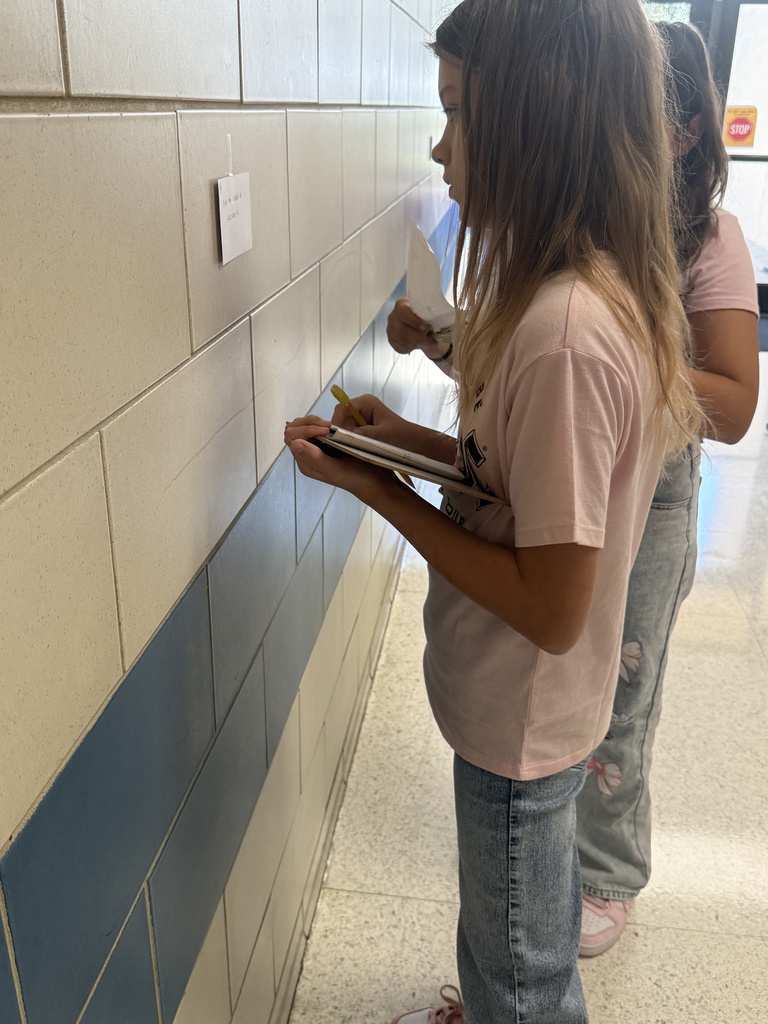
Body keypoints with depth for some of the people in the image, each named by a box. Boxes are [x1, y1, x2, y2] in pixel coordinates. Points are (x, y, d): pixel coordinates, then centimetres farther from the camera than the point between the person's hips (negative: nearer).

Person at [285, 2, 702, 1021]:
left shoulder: (565, 334, -32)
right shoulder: (601, 288, 0)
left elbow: (550, 608, -28)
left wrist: (377, 488, -22)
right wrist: (419, 441, -2)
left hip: (522, 723, -9)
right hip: (540, 707, 9)